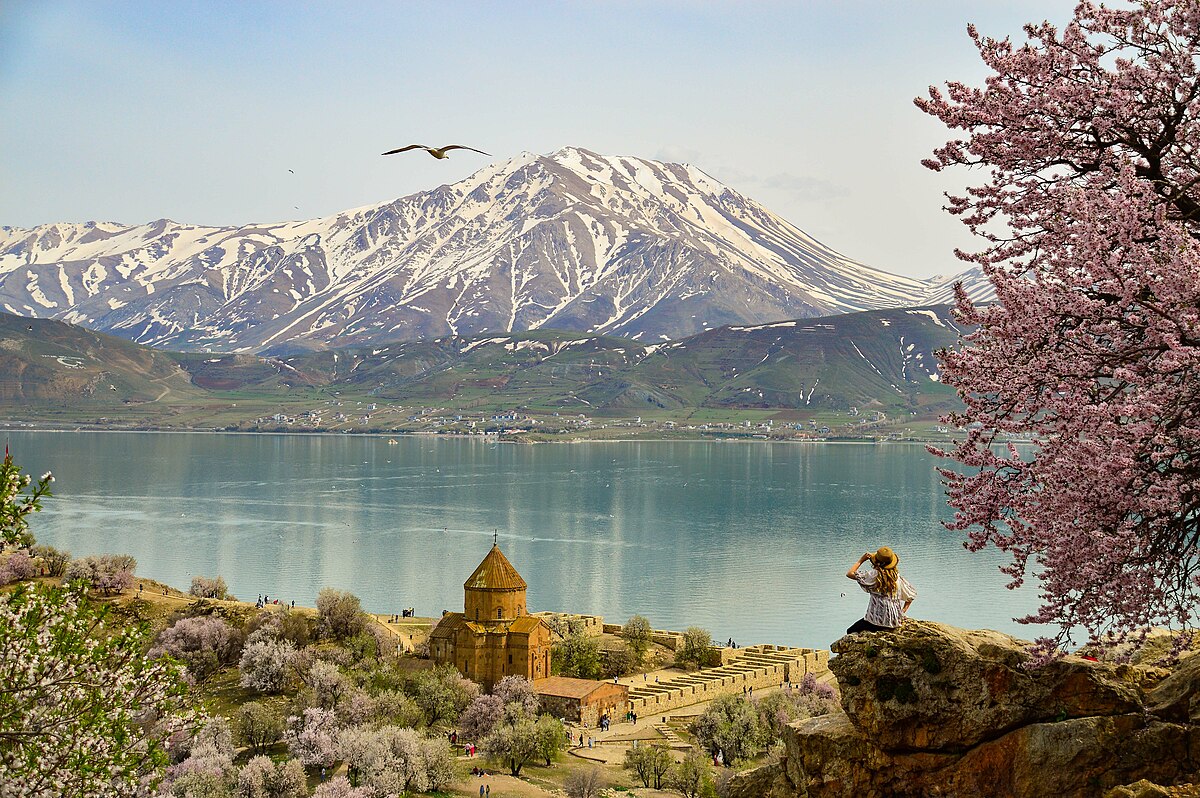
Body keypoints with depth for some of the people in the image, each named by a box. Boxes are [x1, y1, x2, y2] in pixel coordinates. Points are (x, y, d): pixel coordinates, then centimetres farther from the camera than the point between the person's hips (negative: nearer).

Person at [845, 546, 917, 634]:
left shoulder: (874, 575, -9)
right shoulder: (897, 576, 6)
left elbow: (849, 574, -4)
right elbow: (912, 594, 17)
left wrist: (861, 560, 6)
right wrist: (902, 611, 19)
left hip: (877, 621, -6)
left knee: (850, 632, 10)